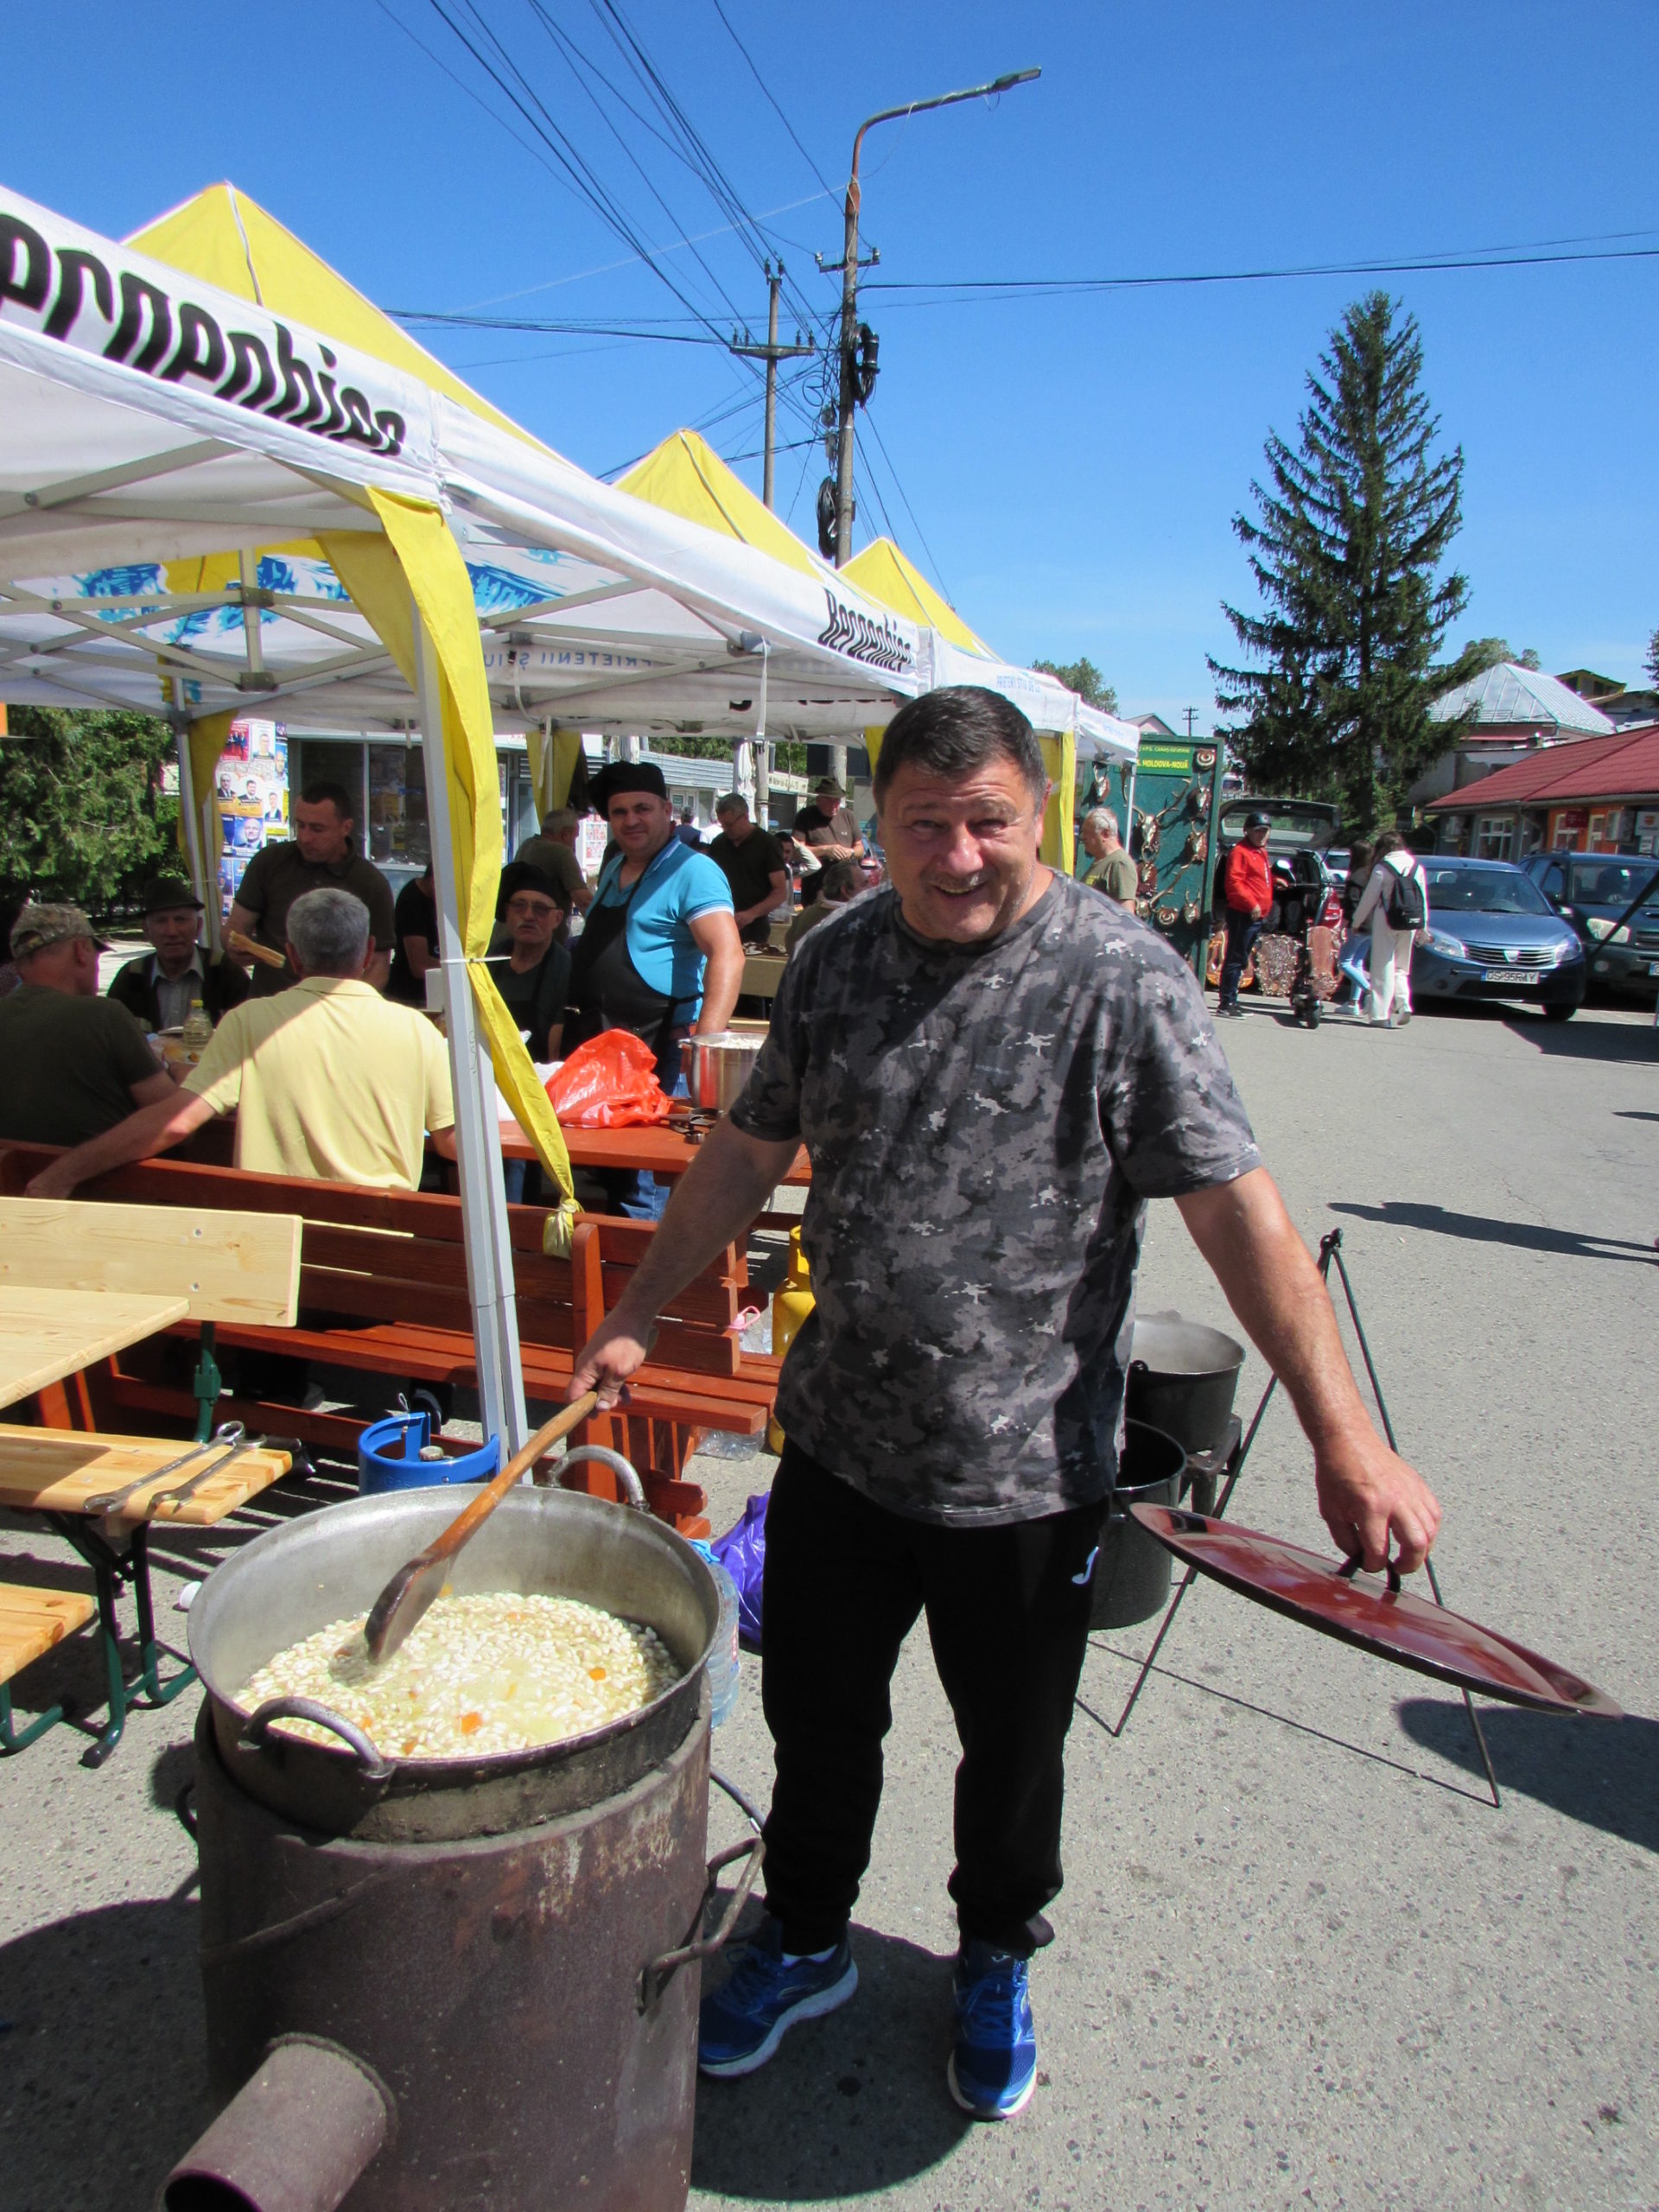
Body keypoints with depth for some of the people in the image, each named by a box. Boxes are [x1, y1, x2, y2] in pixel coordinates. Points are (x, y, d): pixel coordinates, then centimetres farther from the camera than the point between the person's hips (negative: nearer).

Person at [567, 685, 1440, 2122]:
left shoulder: (1121, 978, -14)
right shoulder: (837, 961, 0)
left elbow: (1238, 1210, -18)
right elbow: (749, 1154, 9)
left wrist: (1344, 1438, -23)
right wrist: (635, 1319, 11)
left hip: (1027, 1473, -3)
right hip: (839, 1442, 4)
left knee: (1013, 1749, 19)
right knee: (815, 1718, 20)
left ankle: (998, 1963, 49)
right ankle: (806, 1945, 48)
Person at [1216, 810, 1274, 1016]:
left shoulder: (1261, 852, 20)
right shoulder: (1240, 852, -10)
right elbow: (1233, 883, -20)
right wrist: (1251, 903, -23)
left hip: (1258, 916, 9)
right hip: (1243, 914, -9)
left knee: (1239, 959, 13)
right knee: (1236, 958, -8)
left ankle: (1231, 1000, 19)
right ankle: (1226, 1003, -7)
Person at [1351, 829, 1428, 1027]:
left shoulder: (1382, 868, -8)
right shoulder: (1417, 867, 7)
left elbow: (1368, 898, -6)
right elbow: (1423, 898, 11)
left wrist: (1356, 921, 6)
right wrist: (1423, 926, 18)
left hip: (1385, 922, -5)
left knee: (1383, 968, 0)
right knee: (1401, 967, 17)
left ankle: (1380, 1014, -1)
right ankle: (1403, 1005, 0)